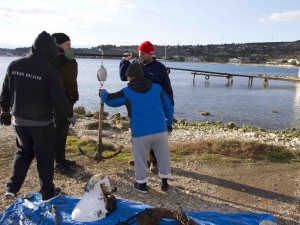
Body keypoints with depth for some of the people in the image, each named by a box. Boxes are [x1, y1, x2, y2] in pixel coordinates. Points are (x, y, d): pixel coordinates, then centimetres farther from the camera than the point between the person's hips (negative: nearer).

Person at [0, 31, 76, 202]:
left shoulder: (14, 65, 0)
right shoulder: (50, 71, -17)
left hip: (19, 119, 5)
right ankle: (48, 192, 21)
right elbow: (59, 98, -14)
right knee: (45, 156, 9)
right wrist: (70, 114, 2)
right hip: (42, 122, -5)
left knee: (23, 152, 24)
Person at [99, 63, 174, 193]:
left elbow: (109, 100, 17)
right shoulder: (157, 88, 8)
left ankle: (142, 184, 26)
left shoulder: (126, 92, 2)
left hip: (140, 133, -2)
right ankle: (164, 182, 28)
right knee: (163, 156, 18)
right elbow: (169, 107, 13)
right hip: (160, 130, 3)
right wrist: (169, 123, 24)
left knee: (140, 159, 15)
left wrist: (103, 93, 38)